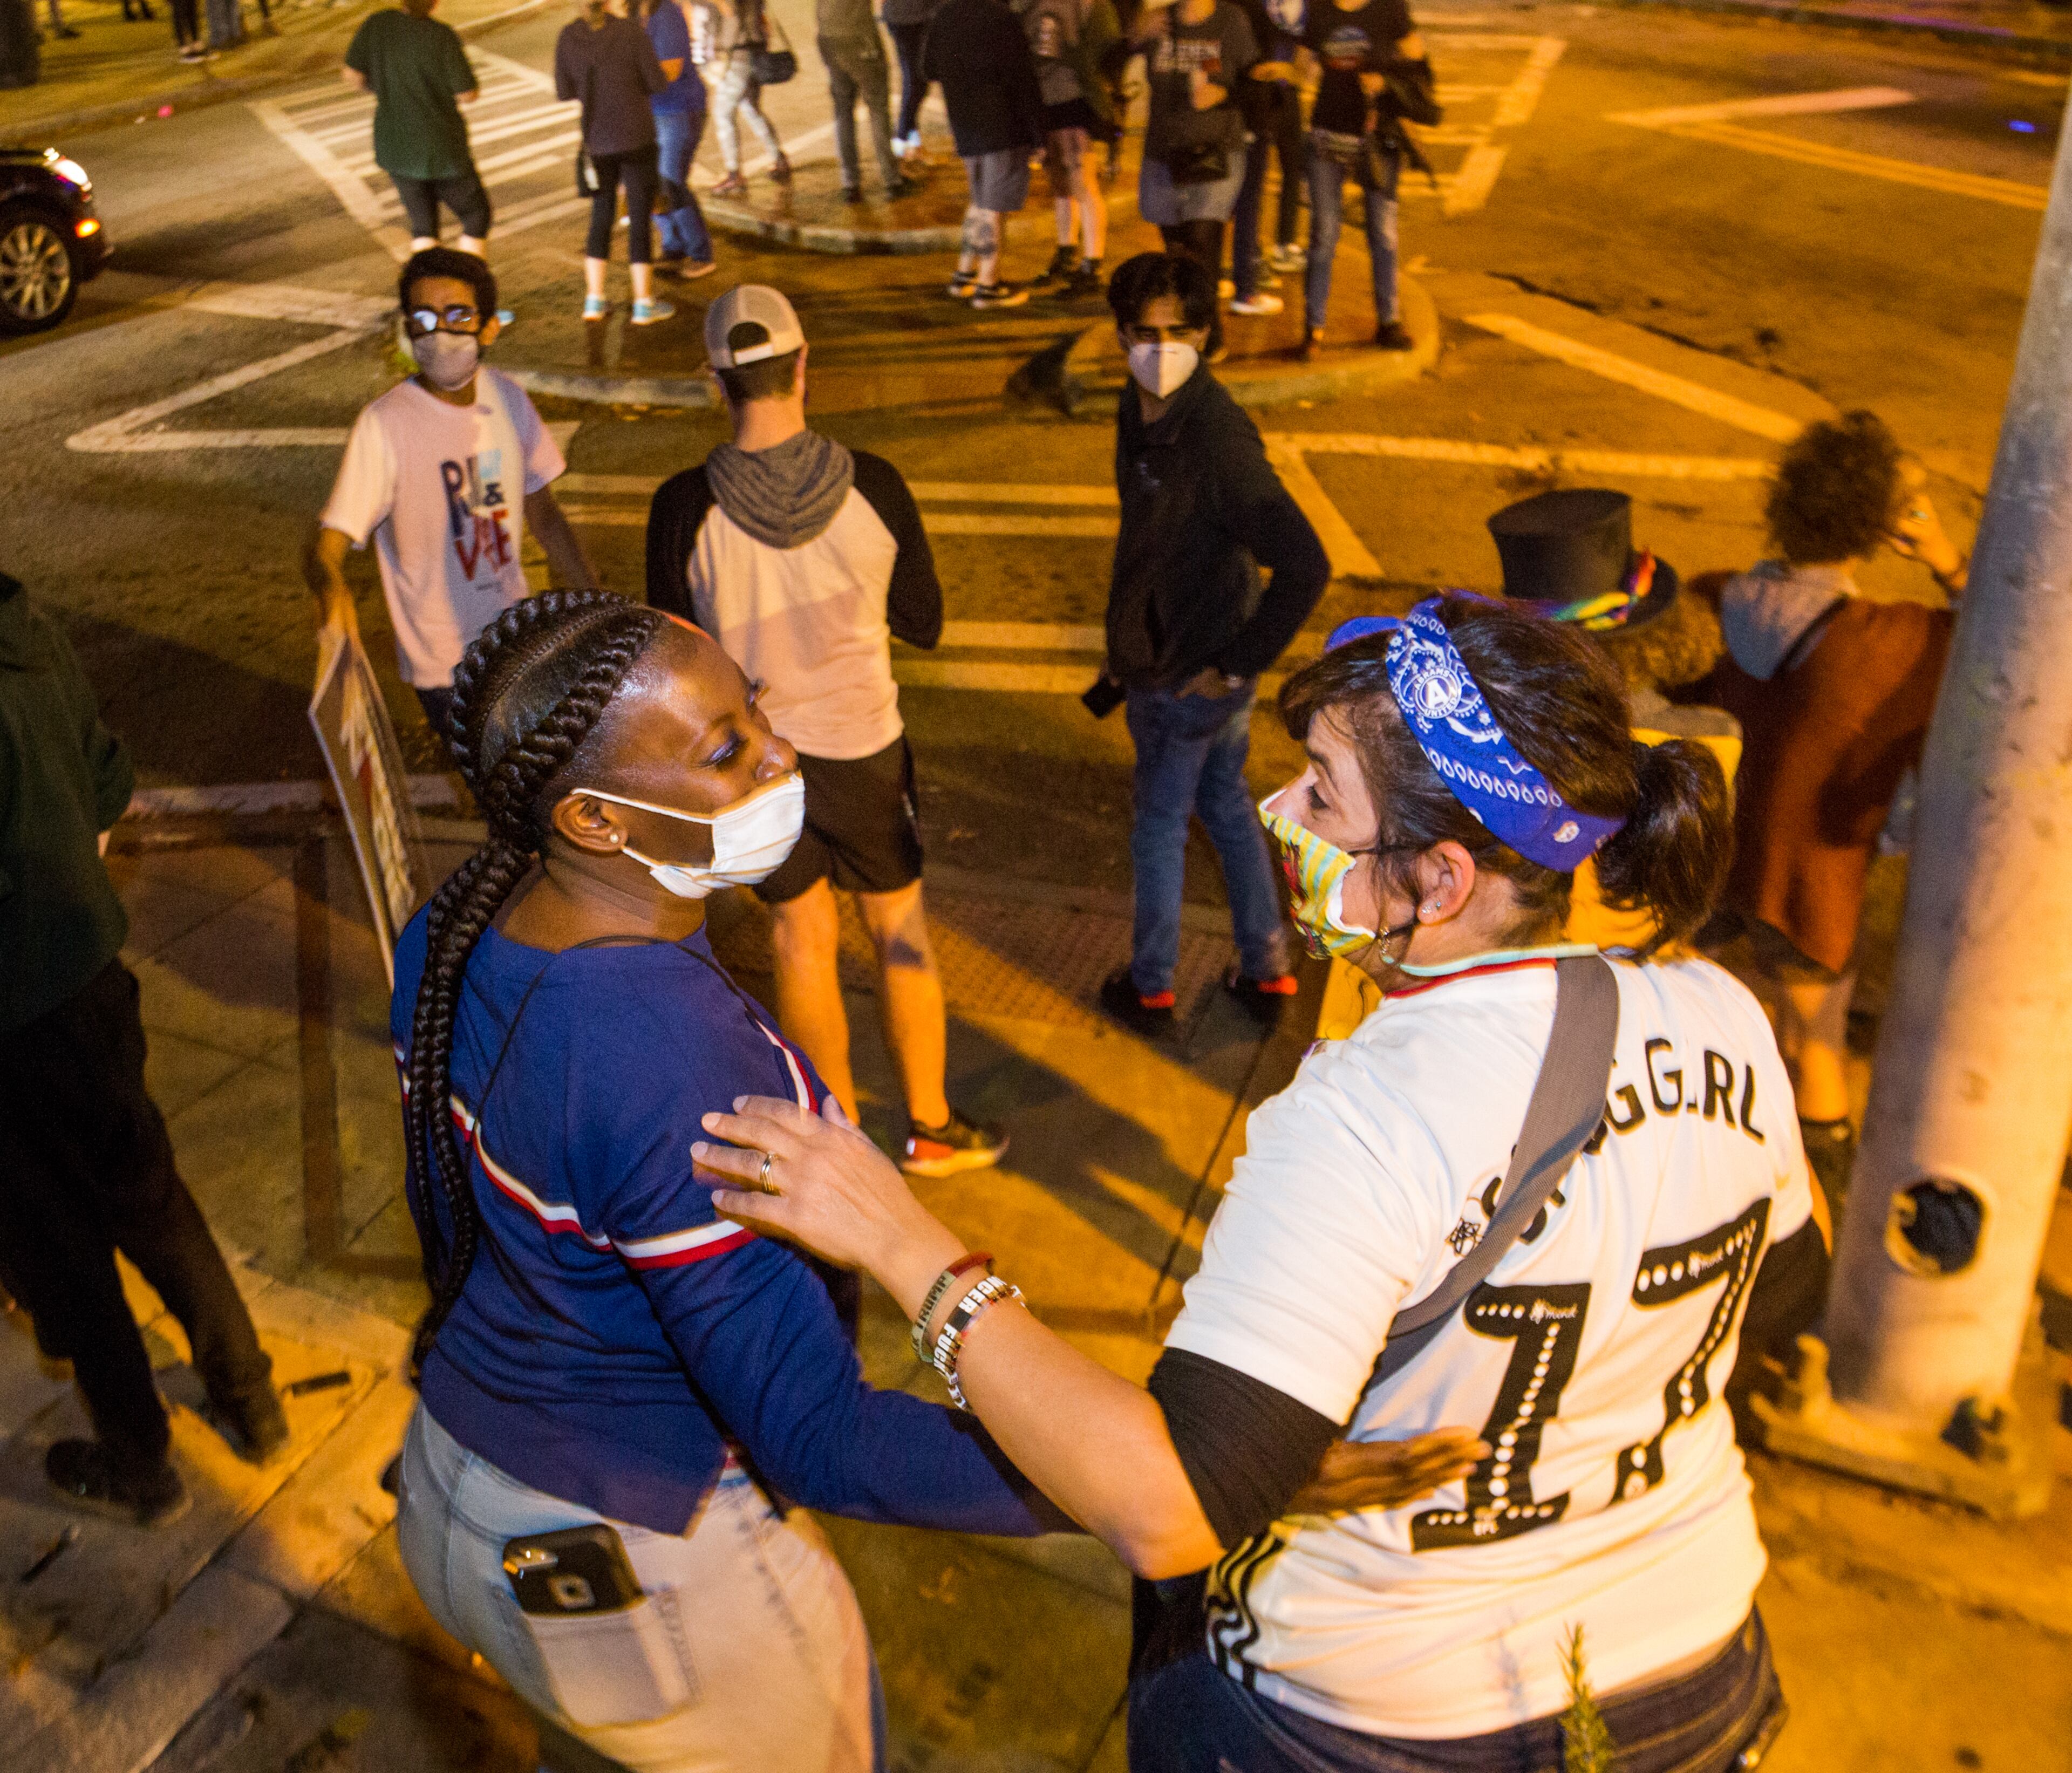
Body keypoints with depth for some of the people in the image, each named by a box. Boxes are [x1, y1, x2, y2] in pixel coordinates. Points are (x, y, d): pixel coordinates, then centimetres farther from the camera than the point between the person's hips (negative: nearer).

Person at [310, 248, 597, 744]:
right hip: (447, 667, -5)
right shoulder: (383, 426, -20)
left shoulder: (507, 398, -2)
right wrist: (332, 585, -48)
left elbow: (543, 515, 9)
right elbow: (328, 544, -25)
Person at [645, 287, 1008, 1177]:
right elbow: (924, 622, -4)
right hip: (863, 747, 0)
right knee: (900, 930, 17)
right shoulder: (872, 486, -16)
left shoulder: (685, 506, -17)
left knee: (804, 937, 17)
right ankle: (931, 1127, 30)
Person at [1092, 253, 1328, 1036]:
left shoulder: (1220, 440, -28)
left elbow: (1307, 566, -33)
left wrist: (1236, 664, -24)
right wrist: (1127, 643, 16)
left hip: (1196, 674, -9)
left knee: (1159, 827, 9)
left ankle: (1149, 988, 31)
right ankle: (1267, 973, 36)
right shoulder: (1137, 410, -1)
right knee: (1227, 806, 19)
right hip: (1158, 660, 9)